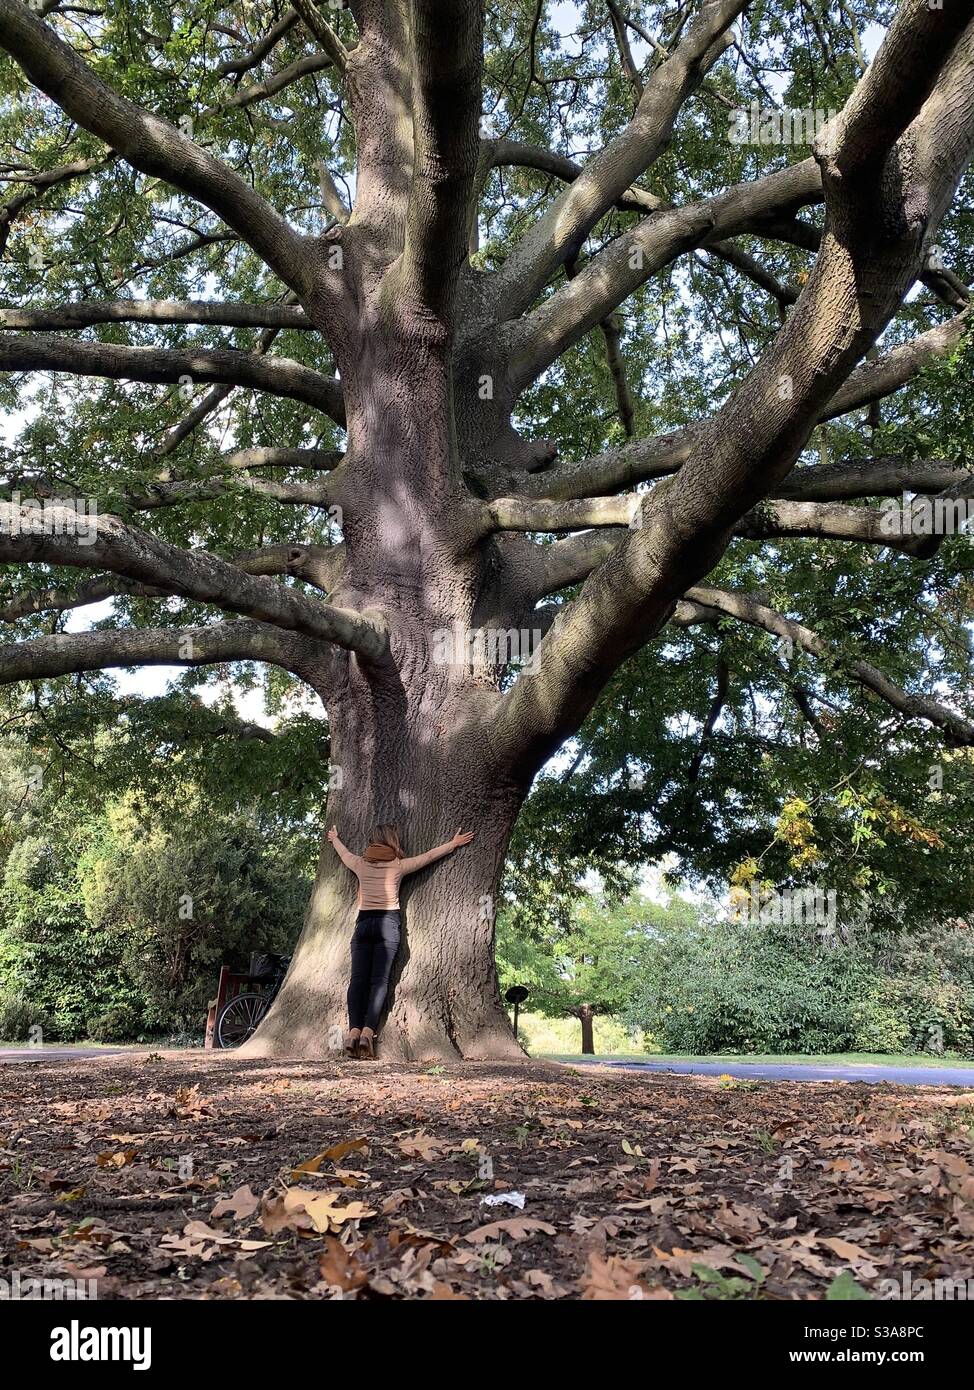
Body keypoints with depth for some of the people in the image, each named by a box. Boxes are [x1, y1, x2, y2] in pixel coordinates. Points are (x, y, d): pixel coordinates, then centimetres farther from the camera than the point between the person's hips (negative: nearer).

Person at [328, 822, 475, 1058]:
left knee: (358, 978, -4)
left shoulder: (360, 864, 12)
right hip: (387, 923, -2)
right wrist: (454, 843, 24)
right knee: (380, 980, -6)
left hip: (363, 923, 3)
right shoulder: (398, 866, 4)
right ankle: (368, 1032, -20)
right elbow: (429, 856, 13)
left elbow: (344, 853, 33)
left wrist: (335, 839, 54)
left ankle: (354, 1030, -17)